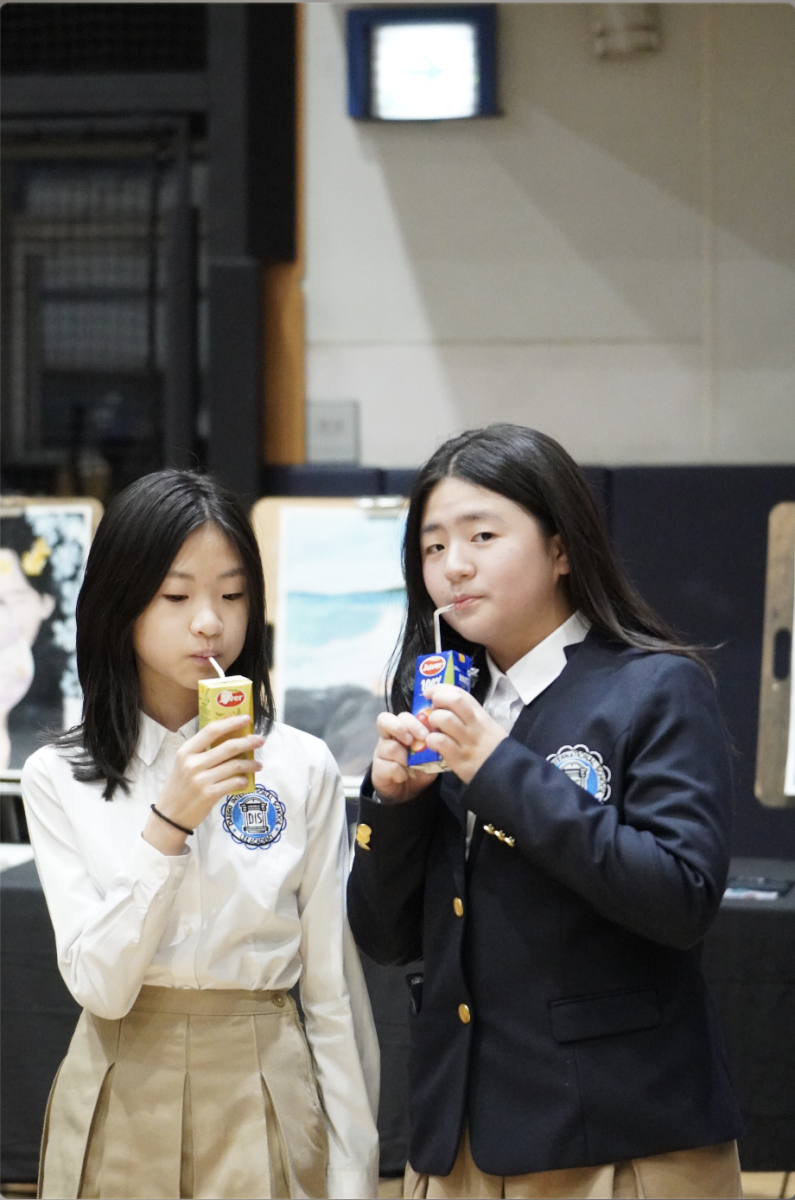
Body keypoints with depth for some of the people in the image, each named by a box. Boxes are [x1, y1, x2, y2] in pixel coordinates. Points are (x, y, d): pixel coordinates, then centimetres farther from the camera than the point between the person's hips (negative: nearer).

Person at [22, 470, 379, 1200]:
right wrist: (169, 823, -21)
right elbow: (100, 984, -11)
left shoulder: (302, 769, -3)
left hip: (263, 1099, 0)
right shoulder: (59, 779, -2)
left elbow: (334, 993, 0)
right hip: (120, 1105, 0)